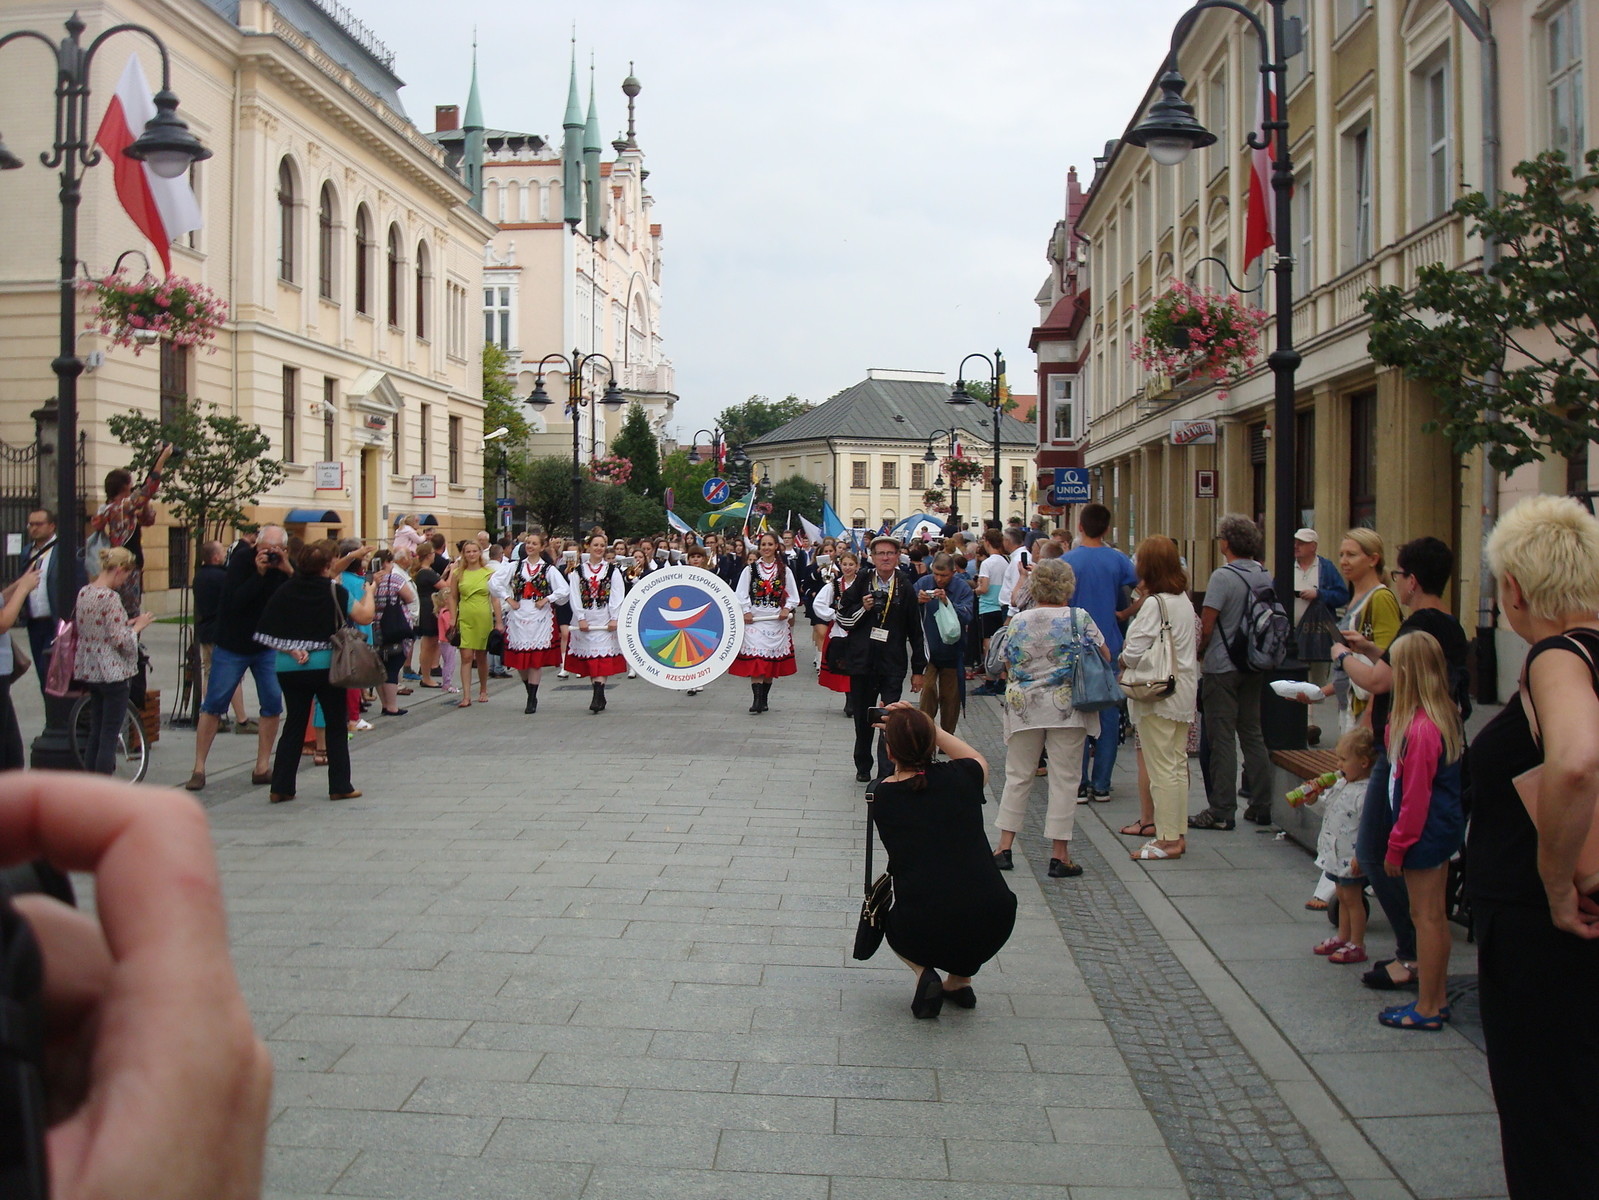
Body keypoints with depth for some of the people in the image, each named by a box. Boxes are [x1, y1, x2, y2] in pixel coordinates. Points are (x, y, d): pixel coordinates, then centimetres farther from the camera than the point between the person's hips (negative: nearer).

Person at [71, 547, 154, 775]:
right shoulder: (110, 598, -18)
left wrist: (128, 624, 13)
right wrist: (137, 626, -2)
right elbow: (121, 640, -21)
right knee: (109, 739, -2)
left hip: (89, 671, 8)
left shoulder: (83, 593, 8)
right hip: (112, 673, -8)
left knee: (95, 735, 15)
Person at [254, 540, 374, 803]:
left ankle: (281, 788, 9)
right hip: (327, 666, -3)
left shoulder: (287, 591, -1)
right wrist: (370, 592, 11)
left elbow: (269, 631, -6)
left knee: (294, 725, 12)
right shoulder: (334, 591, -10)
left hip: (289, 669, 3)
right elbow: (365, 616, -5)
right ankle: (340, 786, 11)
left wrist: (291, 649, -5)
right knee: (336, 726, 9)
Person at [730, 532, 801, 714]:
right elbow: (741, 593, 3)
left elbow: (793, 596, 11)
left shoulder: (784, 570, 8)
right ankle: (757, 699, -17)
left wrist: (787, 609, -5)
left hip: (777, 620, 2)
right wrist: (746, 612, -8)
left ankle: (764, 699, 15)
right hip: (754, 618, -2)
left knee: (772, 659, 6)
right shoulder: (750, 569, 5)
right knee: (755, 658, -12)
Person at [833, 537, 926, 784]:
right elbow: (840, 615, 7)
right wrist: (862, 608, -12)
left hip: (893, 664, -2)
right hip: (862, 661, 2)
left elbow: (916, 630, 2)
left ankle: (886, 774, -5)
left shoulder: (905, 587, -1)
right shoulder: (861, 582, 1)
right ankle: (863, 767, 31)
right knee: (862, 719, 14)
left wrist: (918, 669, 2)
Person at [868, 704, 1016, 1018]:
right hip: (992, 927, 1)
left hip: (924, 934, -1)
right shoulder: (959, 777, 4)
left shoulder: (882, 795, 3)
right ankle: (960, 980, 28)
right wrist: (927, 727, 25)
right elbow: (979, 761, 29)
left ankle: (923, 971, 8)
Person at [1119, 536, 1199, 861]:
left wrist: (1123, 658, 1)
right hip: (1184, 693, 9)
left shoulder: (1155, 604, -17)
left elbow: (1134, 653, -21)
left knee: (1161, 769, -3)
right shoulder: (1184, 600, 9)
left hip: (1158, 697, -9)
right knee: (1178, 766, 13)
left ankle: (1167, 840, 1)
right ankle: (1178, 832, 20)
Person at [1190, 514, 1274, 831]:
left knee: (1222, 739, -2)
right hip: (1254, 668, 6)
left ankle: (1221, 811, 1)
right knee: (1252, 734, 13)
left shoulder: (1223, 576, -16)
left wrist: (1198, 655, 0)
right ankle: (1261, 806, 17)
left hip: (1222, 668, -6)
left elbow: (1206, 627, -17)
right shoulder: (1265, 576, 4)